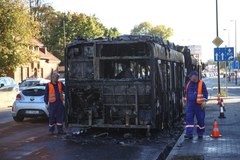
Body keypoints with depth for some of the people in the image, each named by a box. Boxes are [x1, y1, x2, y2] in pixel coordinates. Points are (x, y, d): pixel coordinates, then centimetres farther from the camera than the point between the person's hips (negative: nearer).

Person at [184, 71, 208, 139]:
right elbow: (186, 93, 23)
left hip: (199, 105, -3)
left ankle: (200, 133, 18)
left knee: (200, 119, 4)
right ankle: (189, 134, -6)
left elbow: (205, 93, -5)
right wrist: (185, 100, 21)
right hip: (190, 104, 4)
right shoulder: (189, 84, 12)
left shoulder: (201, 83, -2)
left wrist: (204, 101, -13)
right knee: (189, 119, -5)